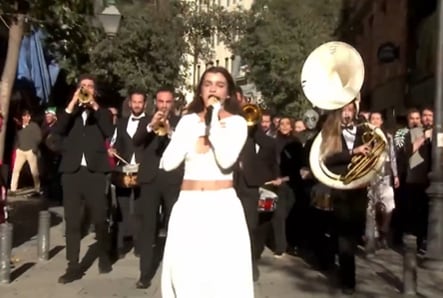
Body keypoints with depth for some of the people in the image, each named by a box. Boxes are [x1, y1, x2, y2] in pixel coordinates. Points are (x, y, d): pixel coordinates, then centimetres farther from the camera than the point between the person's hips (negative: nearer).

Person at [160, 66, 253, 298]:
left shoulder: (237, 122, 0)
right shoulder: (188, 121, 8)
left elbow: (226, 160, -18)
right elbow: (167, 163, -3)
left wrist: (213, 120, -11)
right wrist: (198, 126, -4)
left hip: (222, 206, -2)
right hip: (188, 206, 3)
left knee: (223, 273, -3)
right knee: (185, 270, 3)